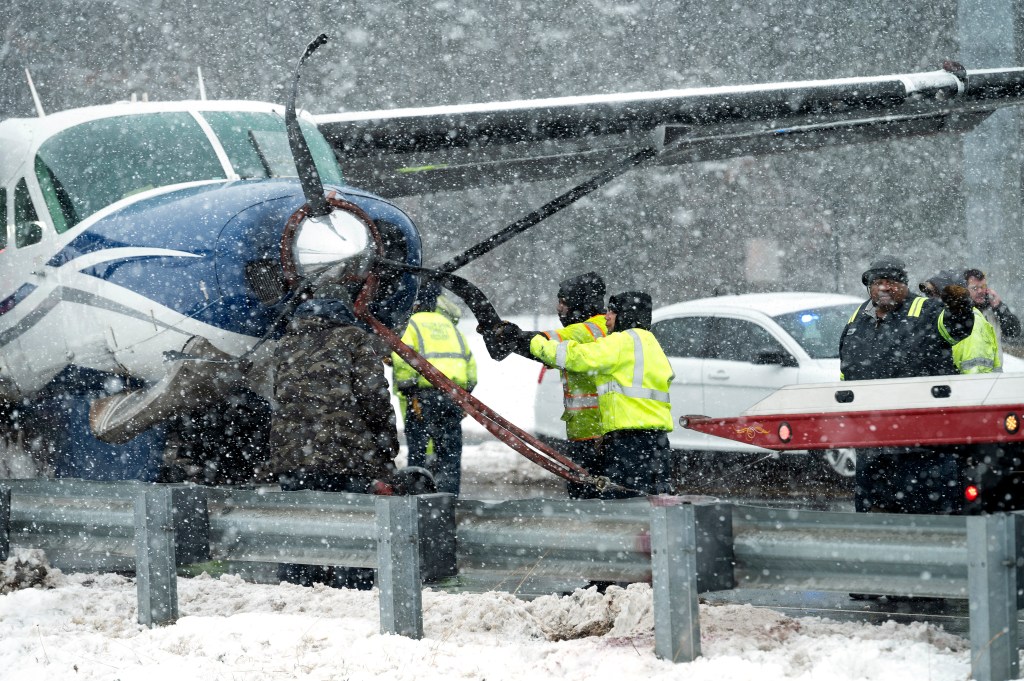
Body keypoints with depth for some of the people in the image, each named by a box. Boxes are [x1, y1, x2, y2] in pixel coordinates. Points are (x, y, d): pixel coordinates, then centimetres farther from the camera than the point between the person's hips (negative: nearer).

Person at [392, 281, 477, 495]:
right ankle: (449, 493, 5)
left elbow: (402, 360, -11)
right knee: (450, 452, 8)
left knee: (417, 448, -1)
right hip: (454, 395, 5)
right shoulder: (449, 325, 21)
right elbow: (469, 360, 20)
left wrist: (410, 394, -11)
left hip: (424, 394, -5)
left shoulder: (411, 323, 2)